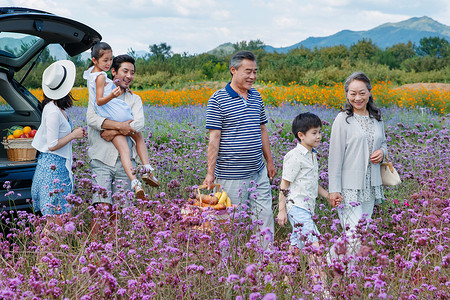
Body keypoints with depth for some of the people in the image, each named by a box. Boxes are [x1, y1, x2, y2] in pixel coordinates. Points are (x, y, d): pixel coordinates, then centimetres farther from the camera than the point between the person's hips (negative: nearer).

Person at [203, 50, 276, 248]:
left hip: (258, 172, 6)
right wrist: (210, 173, -12)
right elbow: (214, 139, -10)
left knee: (266, 216, 7)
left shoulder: (256, 97, 11)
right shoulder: (218, 100, -8)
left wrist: (269, 161, 21)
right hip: (231, 176, -6)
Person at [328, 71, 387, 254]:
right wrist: (334, 189, -12)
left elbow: (383, 143, 24)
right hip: (349, 186, -6)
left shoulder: (377, 118, 9)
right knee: (354, 236, -13)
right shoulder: (343, 120, -9)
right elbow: (335, 156, -9)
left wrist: (382, 152, -2)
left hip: (371, 186, 6)